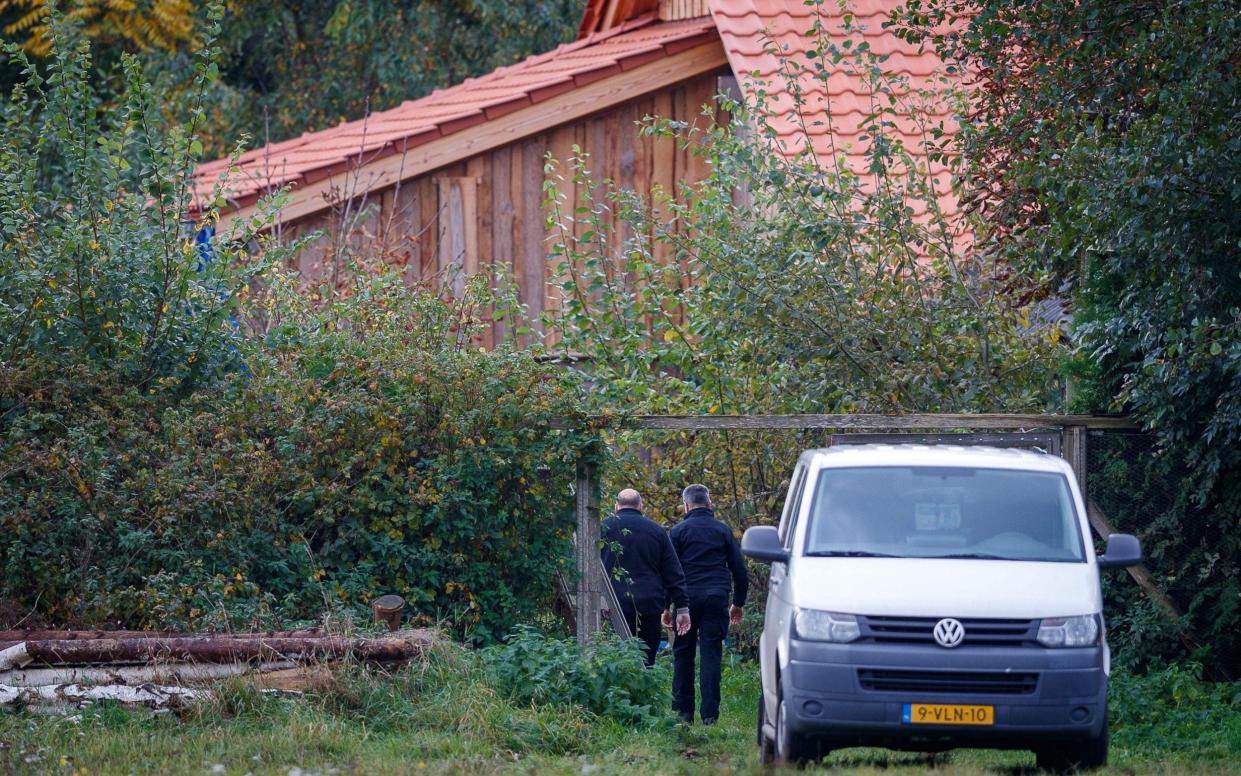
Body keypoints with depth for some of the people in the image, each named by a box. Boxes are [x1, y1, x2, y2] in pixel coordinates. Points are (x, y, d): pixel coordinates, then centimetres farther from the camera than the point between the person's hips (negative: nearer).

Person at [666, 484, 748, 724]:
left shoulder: (679, 531, 3)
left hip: (687, 598, -1)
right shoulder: (723, 531, 9)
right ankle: (709, 712, -6)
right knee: (711, 654, 0)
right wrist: (738, 603, 20)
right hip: (717, 600, 1)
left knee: (683, 654, 8)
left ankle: (683, 711, 6)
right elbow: (739, 570, 11)